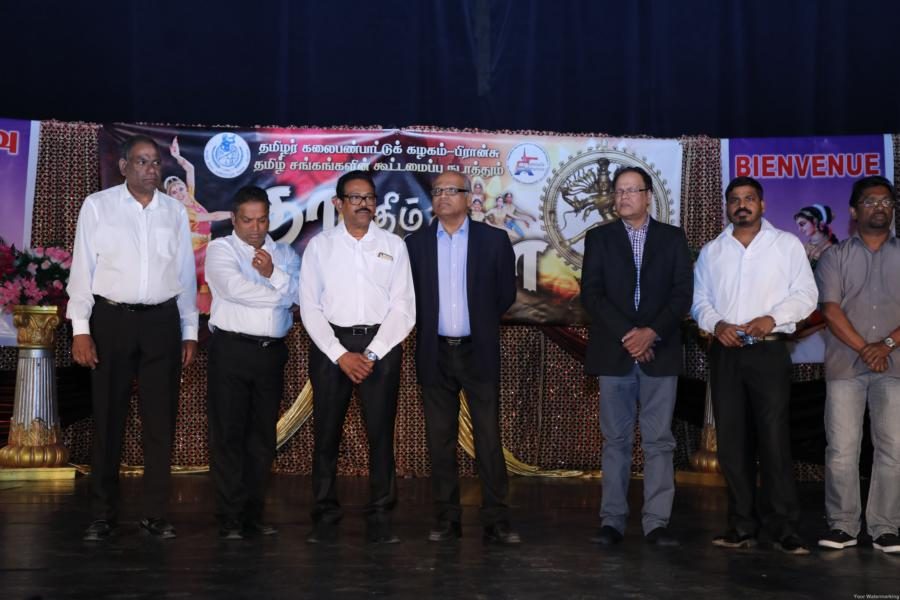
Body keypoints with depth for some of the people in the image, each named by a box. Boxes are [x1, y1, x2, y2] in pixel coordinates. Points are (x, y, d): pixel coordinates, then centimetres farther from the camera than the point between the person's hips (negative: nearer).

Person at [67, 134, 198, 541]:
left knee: (161, 420, 5)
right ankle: (103, 515, 14)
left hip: (162, 322, 2)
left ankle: (156, 514, 15)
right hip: (112, 319, -2)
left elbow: (186, 274, 11)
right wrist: (80, 329, -6)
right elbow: (82, 268, 0)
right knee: (108, 419, 4)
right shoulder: (97, 206, 1)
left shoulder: (175, 211, 9)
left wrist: (190, 332, 8)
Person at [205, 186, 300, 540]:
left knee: (263, 434, 7)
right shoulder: (221, 249, 4)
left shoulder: (285, 254, 16)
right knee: (228, 434, -3)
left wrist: (273, 274, -14)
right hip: (232, 349, -4)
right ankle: (230, 518, 3)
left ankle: (254, 515, 15)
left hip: (272, 351, 4)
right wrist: (281, 293, -5)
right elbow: (234, 288, -14)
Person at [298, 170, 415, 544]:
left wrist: (372, 353, -8)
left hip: (381, 345, 0)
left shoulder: (393, 246, 7)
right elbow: (310, 308, 2)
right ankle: (325, 518, 11)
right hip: (330, 344, 0)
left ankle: (380, 519, 8)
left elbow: (404, 308, 2)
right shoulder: (320, 246, 6)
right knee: (326, 432, 2)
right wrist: (341, 355, -8)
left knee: (381, 432, 0)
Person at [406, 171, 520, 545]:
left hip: (478, 352, -2)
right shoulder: (416, 244, 5)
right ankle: (447, 520, 14)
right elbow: (408, 295, 12)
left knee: (489, 438, -2)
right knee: (440, 440, 6)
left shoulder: (493, 240, 1)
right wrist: (427, 326, 9)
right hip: (435, 354, 2)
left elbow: (506, 293, 8)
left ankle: (496, 521, 4)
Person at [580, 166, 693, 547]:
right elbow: (591, 294, -1)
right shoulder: (599, 238, 8)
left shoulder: (673, 238, 9)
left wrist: (651, 332, -12)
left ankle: (657, 523, 5)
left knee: (659, 441, 1)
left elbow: (682, 294, 2)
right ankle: (612, 521, 7)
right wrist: (626, 335, -11)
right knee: (616, 440, 4)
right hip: (613, 353, 0)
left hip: (660, 352, 0)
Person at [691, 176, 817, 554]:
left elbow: (805, 295, 0)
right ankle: (742, 526, 10)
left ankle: (784, 529, -2)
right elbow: (699, 300, 12)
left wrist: (772, 318, -16)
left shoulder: (787, 244, 5)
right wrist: (716, 324, -9)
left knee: (774, 440, -7)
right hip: (725, 353, 3)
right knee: (732, 441, 4)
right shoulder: (711, 251, 14)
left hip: (768, 352, -3)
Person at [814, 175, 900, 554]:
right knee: (841, 449, -1)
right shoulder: (835, 257, 9)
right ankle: (842, 525, 6)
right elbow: (830, 310, -2)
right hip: (844, 366, 0)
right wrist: (864, 349, -11)